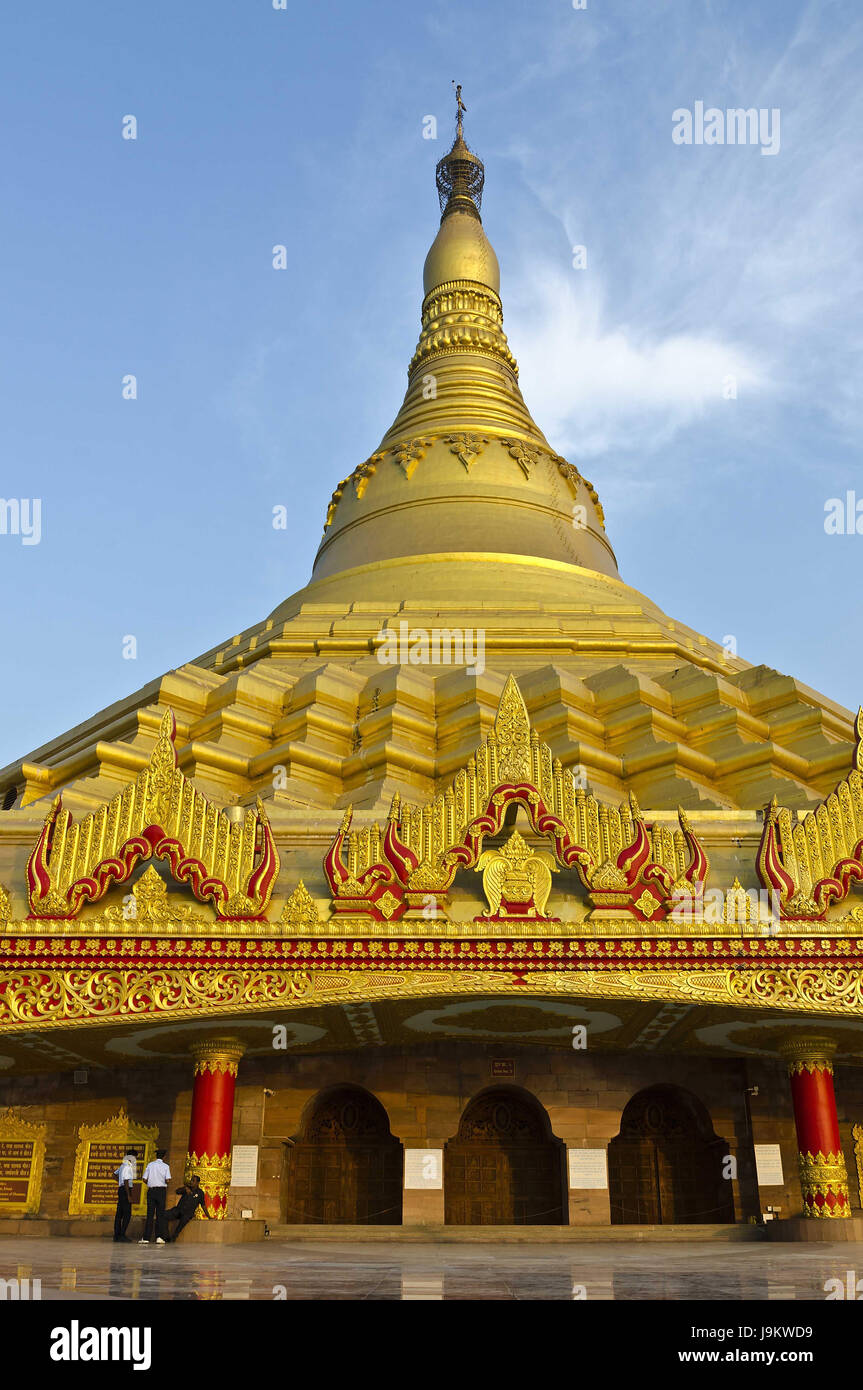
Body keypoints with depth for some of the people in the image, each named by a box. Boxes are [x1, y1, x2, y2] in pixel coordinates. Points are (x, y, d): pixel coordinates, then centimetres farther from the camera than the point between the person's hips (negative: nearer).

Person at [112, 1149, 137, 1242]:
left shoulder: (123, 1165, 15)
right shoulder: (127, 1167, -15)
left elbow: (115, 1174, 31)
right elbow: (126, 1182, -21)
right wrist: (129, 1196, -20)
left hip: (121, 1189, 10)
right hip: (125, 1190, -10)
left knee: (119, 1213, 10)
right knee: (127, 1214, -9)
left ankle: (117, 1235, 12)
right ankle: (122, 1234, -11)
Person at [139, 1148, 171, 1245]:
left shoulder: (150, 1165, 5)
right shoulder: (165, 1166, -1)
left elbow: (145, 1179, 1)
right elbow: (168, 1180, -10)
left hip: (151, 1190, 2)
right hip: (161, 1190, -2)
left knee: (150, 1214, 3)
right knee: (160, 1214, 4)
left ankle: (146, 1238, 0)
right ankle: (159, 1237, -1)